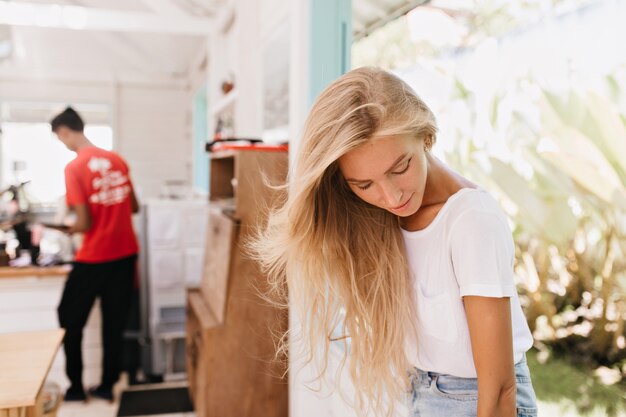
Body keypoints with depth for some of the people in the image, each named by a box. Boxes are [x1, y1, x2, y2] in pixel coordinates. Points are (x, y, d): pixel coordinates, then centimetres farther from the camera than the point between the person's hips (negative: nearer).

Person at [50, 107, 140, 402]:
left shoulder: (74, 168, -14)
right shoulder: (117, 160, 4)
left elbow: (84, 224, -15)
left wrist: (64, 230, 5)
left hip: (94, 257, -5)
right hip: (126, 252, 6)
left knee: (70, 320, 15)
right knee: (114, 322, 14)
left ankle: (76, 388, 23)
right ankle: (107, 386, 23)